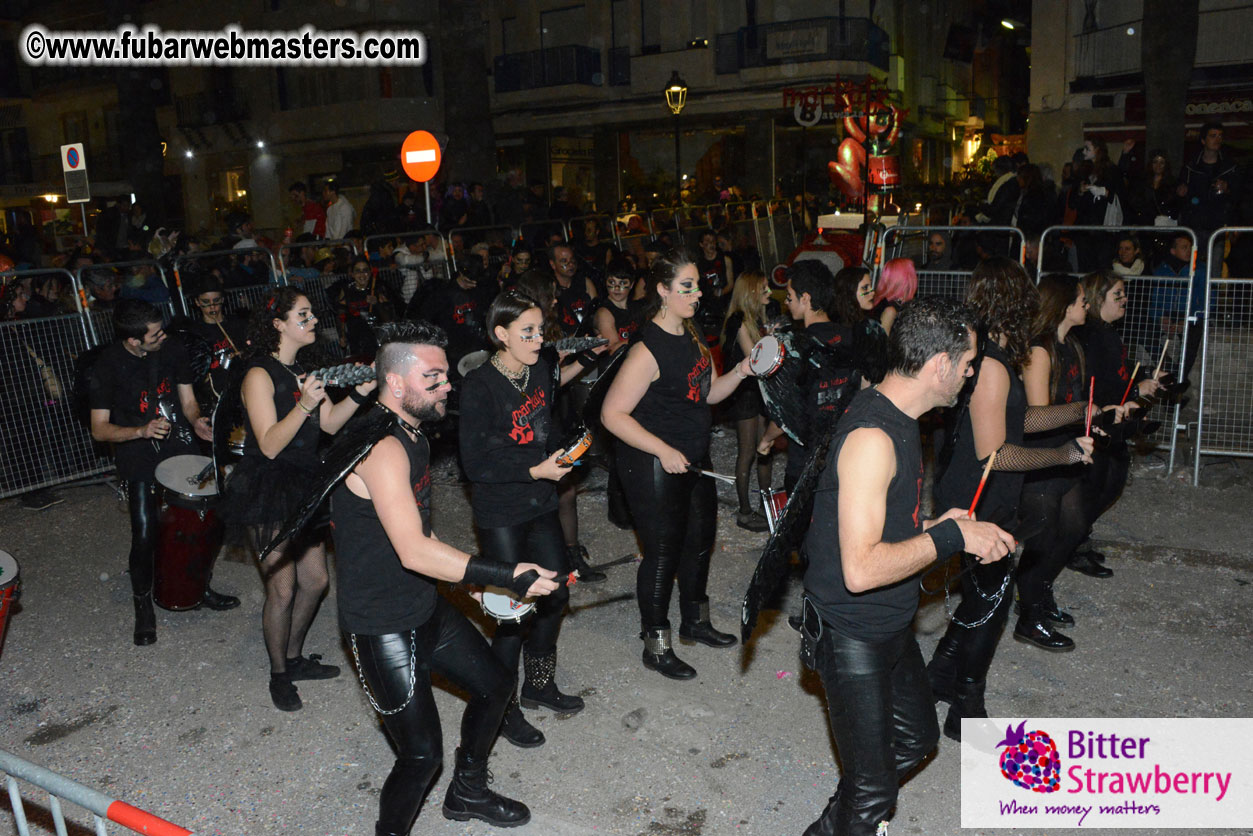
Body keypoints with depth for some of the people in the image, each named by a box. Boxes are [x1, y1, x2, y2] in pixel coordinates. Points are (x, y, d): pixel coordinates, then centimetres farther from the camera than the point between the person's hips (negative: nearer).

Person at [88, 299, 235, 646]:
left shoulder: (171, 351, -1)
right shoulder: (106, 366, -12)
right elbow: (99, 429, -9)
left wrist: (196, 422, -14)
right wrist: (141, 431, -26)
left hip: (180, 448, 4)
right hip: (139, 460, -3)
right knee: (145, 535, -6)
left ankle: (201, 588, 28)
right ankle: (143, 606, 18)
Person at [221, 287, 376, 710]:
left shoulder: (304, 371, 9)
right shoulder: (260, 375, -16)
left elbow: (330, 424, 1)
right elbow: (270, 445, -22)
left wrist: (360, 392, -11)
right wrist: (304, 405, -32)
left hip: (303, 486, 8)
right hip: (268, 493, -8)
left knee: (315, 581, 13)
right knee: (283, 589, 0)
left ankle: (294, 657, 33)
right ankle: (279, 675, 20)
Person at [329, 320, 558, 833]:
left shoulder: (412, 435, 7)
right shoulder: (380, 447, -26)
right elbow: (413, 551, -34)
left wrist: (476, 585, 14)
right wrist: (505, 576, -35)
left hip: (426, 605, 10)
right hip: (383, 627, -10)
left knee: (493, 686, 20)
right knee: (422, 755, -8)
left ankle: (467, 793, 42)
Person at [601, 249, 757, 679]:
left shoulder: (692, 336, 5)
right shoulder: (648, 350, -23)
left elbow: (709, 393, 14)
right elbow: (613, 414, -23)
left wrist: (740, 372, -4)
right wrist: (664, 452, -25)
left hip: (693, 458, 9)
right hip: (654, 466, -9)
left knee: (701, 538, 21)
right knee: (663, 552, 3)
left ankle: (694, 621, 43)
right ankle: (656, 646, 21)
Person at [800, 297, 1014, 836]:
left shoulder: (896, 419, 5)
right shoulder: (871, 438, -28)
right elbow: (861, 569, -33)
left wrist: (941, 525, 1)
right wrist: (952, 537, -24)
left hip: (891, 625, 10)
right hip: (852, 636, -10)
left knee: (915, 738, 27)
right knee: (873, 788, 3)